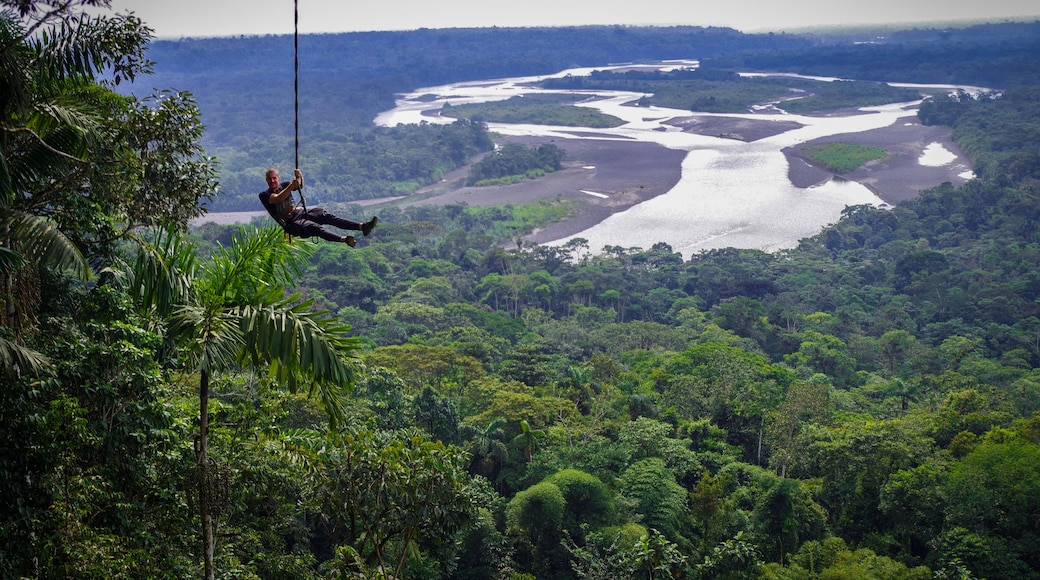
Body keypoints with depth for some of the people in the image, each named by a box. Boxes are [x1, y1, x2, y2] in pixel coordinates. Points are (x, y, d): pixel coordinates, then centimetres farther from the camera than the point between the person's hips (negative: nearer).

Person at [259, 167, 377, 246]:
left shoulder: (284, 185, 15)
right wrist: (292, 185, -33)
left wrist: (299, 178, -27)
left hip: (301, 212, 5)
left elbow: (299, 186, -4)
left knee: (327, 216, -18)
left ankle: (362, 226, -33)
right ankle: (344, 239, -56)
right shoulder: (264, 195, 0)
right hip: (291, 222, -5)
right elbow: (278, 199, -21)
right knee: (314, 227, -32)